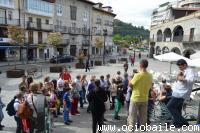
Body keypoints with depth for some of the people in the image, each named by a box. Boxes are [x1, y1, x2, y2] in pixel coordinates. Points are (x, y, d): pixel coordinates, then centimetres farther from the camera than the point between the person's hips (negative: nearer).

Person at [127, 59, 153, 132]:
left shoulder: (138, 75, -19)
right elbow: (150, 86, 9)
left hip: (135, 98, -5)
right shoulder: (150, 76, -2)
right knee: (143, 116, 16)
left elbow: (130, 85, -11)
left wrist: (131, 79, 6)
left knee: (132, 116, 6)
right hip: (145, 99, 5)